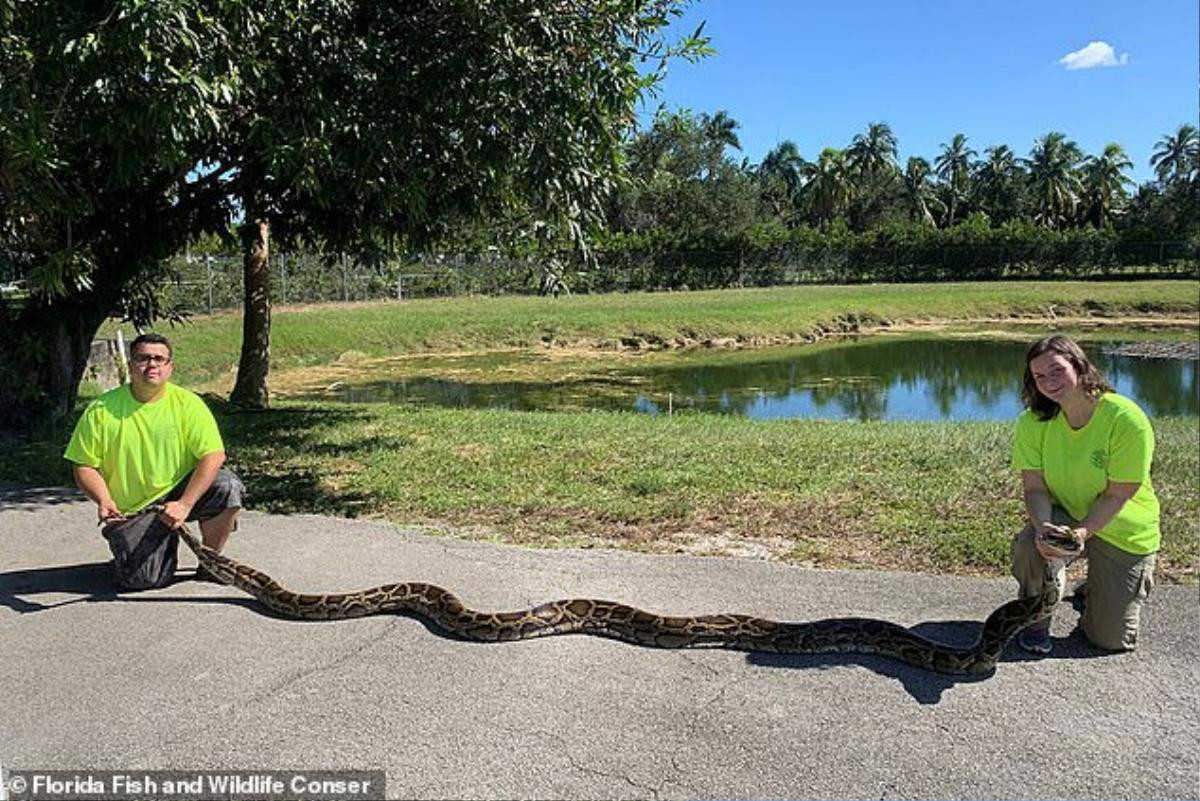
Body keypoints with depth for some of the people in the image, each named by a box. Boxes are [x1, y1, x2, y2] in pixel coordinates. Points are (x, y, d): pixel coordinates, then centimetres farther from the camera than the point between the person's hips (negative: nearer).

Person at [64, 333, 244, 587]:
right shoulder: (101, 410, -6)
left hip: (179, 492, 0)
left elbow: (213, 455, -16)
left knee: (227, 487, -29)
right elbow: (85, 466, -1)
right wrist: (103, 501, -20)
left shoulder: (188, 403, -8)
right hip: (130, 511, 0)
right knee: (140, 580, -17)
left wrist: (184, 505, -25)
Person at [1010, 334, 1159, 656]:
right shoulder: (1033, 422, -14)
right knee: (1028, 545, -35)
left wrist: (1081, 532, -35)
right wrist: (1043, 526, -35)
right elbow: (1034, 488, -15)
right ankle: (1036, 621, -4)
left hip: (1122, 530, -2)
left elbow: (1117, 496, -22)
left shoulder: (1127, 419, -24)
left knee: (1112, 641, -1)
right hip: (1064, 515, 2)